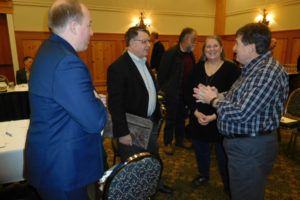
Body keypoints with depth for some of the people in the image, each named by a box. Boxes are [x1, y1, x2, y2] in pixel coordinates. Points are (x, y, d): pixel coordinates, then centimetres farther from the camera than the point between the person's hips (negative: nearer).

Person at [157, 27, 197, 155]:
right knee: (171, 119, 6)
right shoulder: (171, 53, -14)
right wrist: (163, 89, -9)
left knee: (182, 118, 18)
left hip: (185, 93, 7)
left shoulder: (191, 54, 8)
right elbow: (162, 73, -12)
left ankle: (179, 140, 35)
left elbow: (191, 72, 14)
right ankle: (167, 143, 23)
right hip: (173, 93, -6)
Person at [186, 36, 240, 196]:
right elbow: (189, 92, 2)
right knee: (200, 150, 20)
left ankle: (229, 187, 35)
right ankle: (203, 176, 46)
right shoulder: (198, 67, 3)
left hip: (220, 121, -3)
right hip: (198, 119, 4)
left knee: (223, 155, 11)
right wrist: (196, 113, -11)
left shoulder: (231, 68, -9)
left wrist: (214, 116, -18)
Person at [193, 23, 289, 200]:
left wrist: (212, 100, -13)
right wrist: (217, 95, 1)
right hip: (239, 143, 10)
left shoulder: (268, 71, -24)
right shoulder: (253, 68, 11)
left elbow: (240, 113, -29)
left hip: (251, 149, -10)